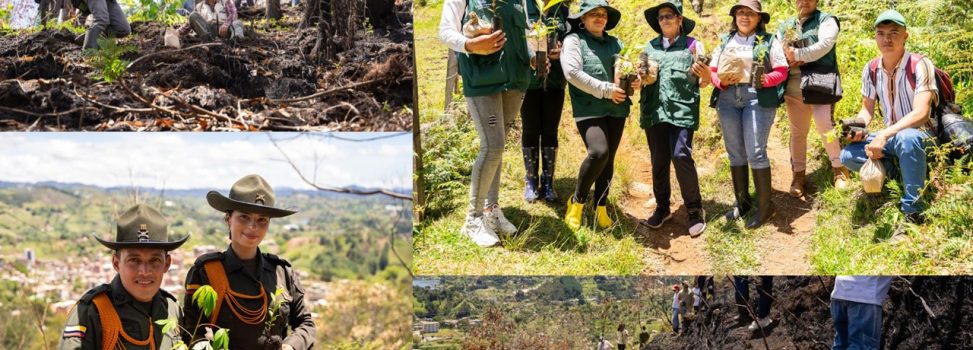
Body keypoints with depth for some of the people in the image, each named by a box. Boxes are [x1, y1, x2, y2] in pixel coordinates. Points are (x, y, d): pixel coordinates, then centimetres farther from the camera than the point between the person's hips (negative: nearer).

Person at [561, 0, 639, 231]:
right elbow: (572, 73, -12)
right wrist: (605, 89, -16)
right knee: (599, 152, -21)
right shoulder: (574, 40, 0)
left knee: (608, 158, 7)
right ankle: (577, 202, -3)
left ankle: (601, 208, 18)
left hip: (616, 108, 6)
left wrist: (636, 80, -3)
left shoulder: (615, 43, 18)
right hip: (589, 108, -6)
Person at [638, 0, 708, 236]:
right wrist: (641, 77, -3)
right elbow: (642, 76, 20)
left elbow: (703, 83, 6)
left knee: (681, 156, -15)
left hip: (682, 109, -4)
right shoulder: (650, 46, 15)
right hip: (654, 110, 4)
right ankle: (662, 208, 20)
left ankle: (695, 210, -3)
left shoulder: (692, 44, 6)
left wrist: (706, 75, -16)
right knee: (659, 161, 6)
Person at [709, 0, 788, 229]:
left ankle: (765, 206, 0)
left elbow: (781, 72, 0)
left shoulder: (768, 41, 5)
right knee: (735, 153, 8)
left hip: (758, 98, -4)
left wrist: (763, 80, -18)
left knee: (755, 152, -9)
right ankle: (742, 203, 18)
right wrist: (721, 81, -9)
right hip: (728, 99, 4)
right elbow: (712, 71, 13)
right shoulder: (725, 41, 15)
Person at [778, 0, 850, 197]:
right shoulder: (785, 25, 18)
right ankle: (799, 174, 17)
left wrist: (797, 55, -13)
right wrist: (789, 59, -12)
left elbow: (824, 45, -13)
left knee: (825, 126, -12)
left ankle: (839, 168, 6)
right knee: (797, 131, 8)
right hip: (793, 85, 4)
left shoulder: (826, 20, 3)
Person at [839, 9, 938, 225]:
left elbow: (920, 113, -28)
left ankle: (912, 211, -29)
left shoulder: (920, 66, -19)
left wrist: (883, 136, -37)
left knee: (906, 138, -41)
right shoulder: (871, 70, -1)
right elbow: (867, 110, 9)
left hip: (921, 135, -6)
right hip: (890, 136, 6)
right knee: (848, 155, -14)